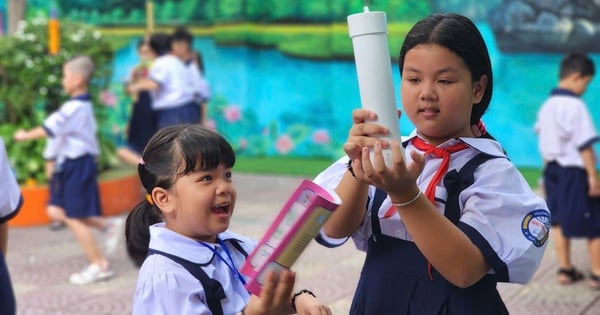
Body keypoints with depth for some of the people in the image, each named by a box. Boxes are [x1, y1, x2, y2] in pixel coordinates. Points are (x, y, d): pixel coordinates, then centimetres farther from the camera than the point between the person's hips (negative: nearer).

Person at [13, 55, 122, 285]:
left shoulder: (74, 108, -19)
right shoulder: (83, 105, 13)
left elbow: (49, 129, -19)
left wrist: (25, 136, -4)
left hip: (77, 166, -10)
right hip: (71, 164, 10)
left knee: (73, 218, -3)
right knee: (56, 211, 11)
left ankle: (100, 266, 4)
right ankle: (107, 226, 14)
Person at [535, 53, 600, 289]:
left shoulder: (546, 105, 7)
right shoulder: (576, 105, -17)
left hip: (553, 170, 8)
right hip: (575, 172, -8)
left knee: (559, 221, 13)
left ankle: (565, 269, 19)